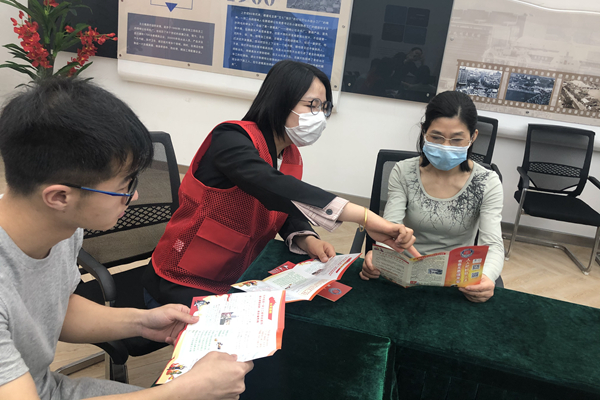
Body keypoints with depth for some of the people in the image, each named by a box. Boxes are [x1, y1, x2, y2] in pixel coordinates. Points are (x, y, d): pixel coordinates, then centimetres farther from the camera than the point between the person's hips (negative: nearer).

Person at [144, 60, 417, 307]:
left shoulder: (291, 156, 4)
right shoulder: (231, 139, -22)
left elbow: (290, 214, 7)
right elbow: (272, 187, -40)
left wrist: (307, 241, -18)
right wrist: (363, 216, -47)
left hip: (236, 284, 7)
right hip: (182, 287, -7)